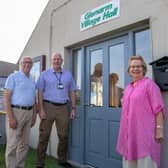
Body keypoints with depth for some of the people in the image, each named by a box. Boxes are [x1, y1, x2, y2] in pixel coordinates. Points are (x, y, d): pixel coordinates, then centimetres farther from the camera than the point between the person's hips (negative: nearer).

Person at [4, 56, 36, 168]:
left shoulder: (32, 81, 14)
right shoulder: (13, 77, -8)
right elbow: (6, 98, -14)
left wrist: (34, 116, 11)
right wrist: (11, 117, -20)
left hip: (28, 113, 7)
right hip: (15, 112, -7)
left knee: (24, 143, 10)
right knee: (13, 144, -4)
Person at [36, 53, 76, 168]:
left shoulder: (68, 74, 10)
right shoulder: (45, 74, 3)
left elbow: (72, 92, 12)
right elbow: (40, 92, -1)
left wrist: (73, 108, 6)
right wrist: (41, 109, -10)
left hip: (63, 108, 3)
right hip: (48, 106, -2)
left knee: (63, 135, 8)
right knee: (44, 135, 0)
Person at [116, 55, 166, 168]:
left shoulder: (149, 83, -4)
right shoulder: (128, 88, 16)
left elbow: (158, 108, -10)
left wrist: (159, 129, -16)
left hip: (145, 131, -7)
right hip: (129, 132, 7)